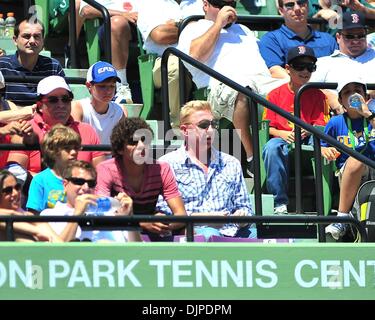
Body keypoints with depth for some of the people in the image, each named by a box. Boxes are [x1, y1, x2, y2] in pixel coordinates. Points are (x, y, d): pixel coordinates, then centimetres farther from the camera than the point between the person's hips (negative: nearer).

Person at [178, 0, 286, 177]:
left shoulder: (243, 30, 39)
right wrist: (219, 23, 5)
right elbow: (196, 55, -3)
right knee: (242, 89, -43)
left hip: (266, 83, 6)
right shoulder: (194, 29, 20)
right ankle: (252, 159, -40)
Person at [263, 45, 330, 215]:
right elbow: (269, 127, 5)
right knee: (271, 147, -35)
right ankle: (280, 203, -32)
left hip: (309, 140, 0)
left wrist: (307, 131, -20)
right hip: (284, 140, 0)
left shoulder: (317, 95, 9)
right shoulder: (275, 95, 8)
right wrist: (284, 134, -16)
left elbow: (320, 126, 2)